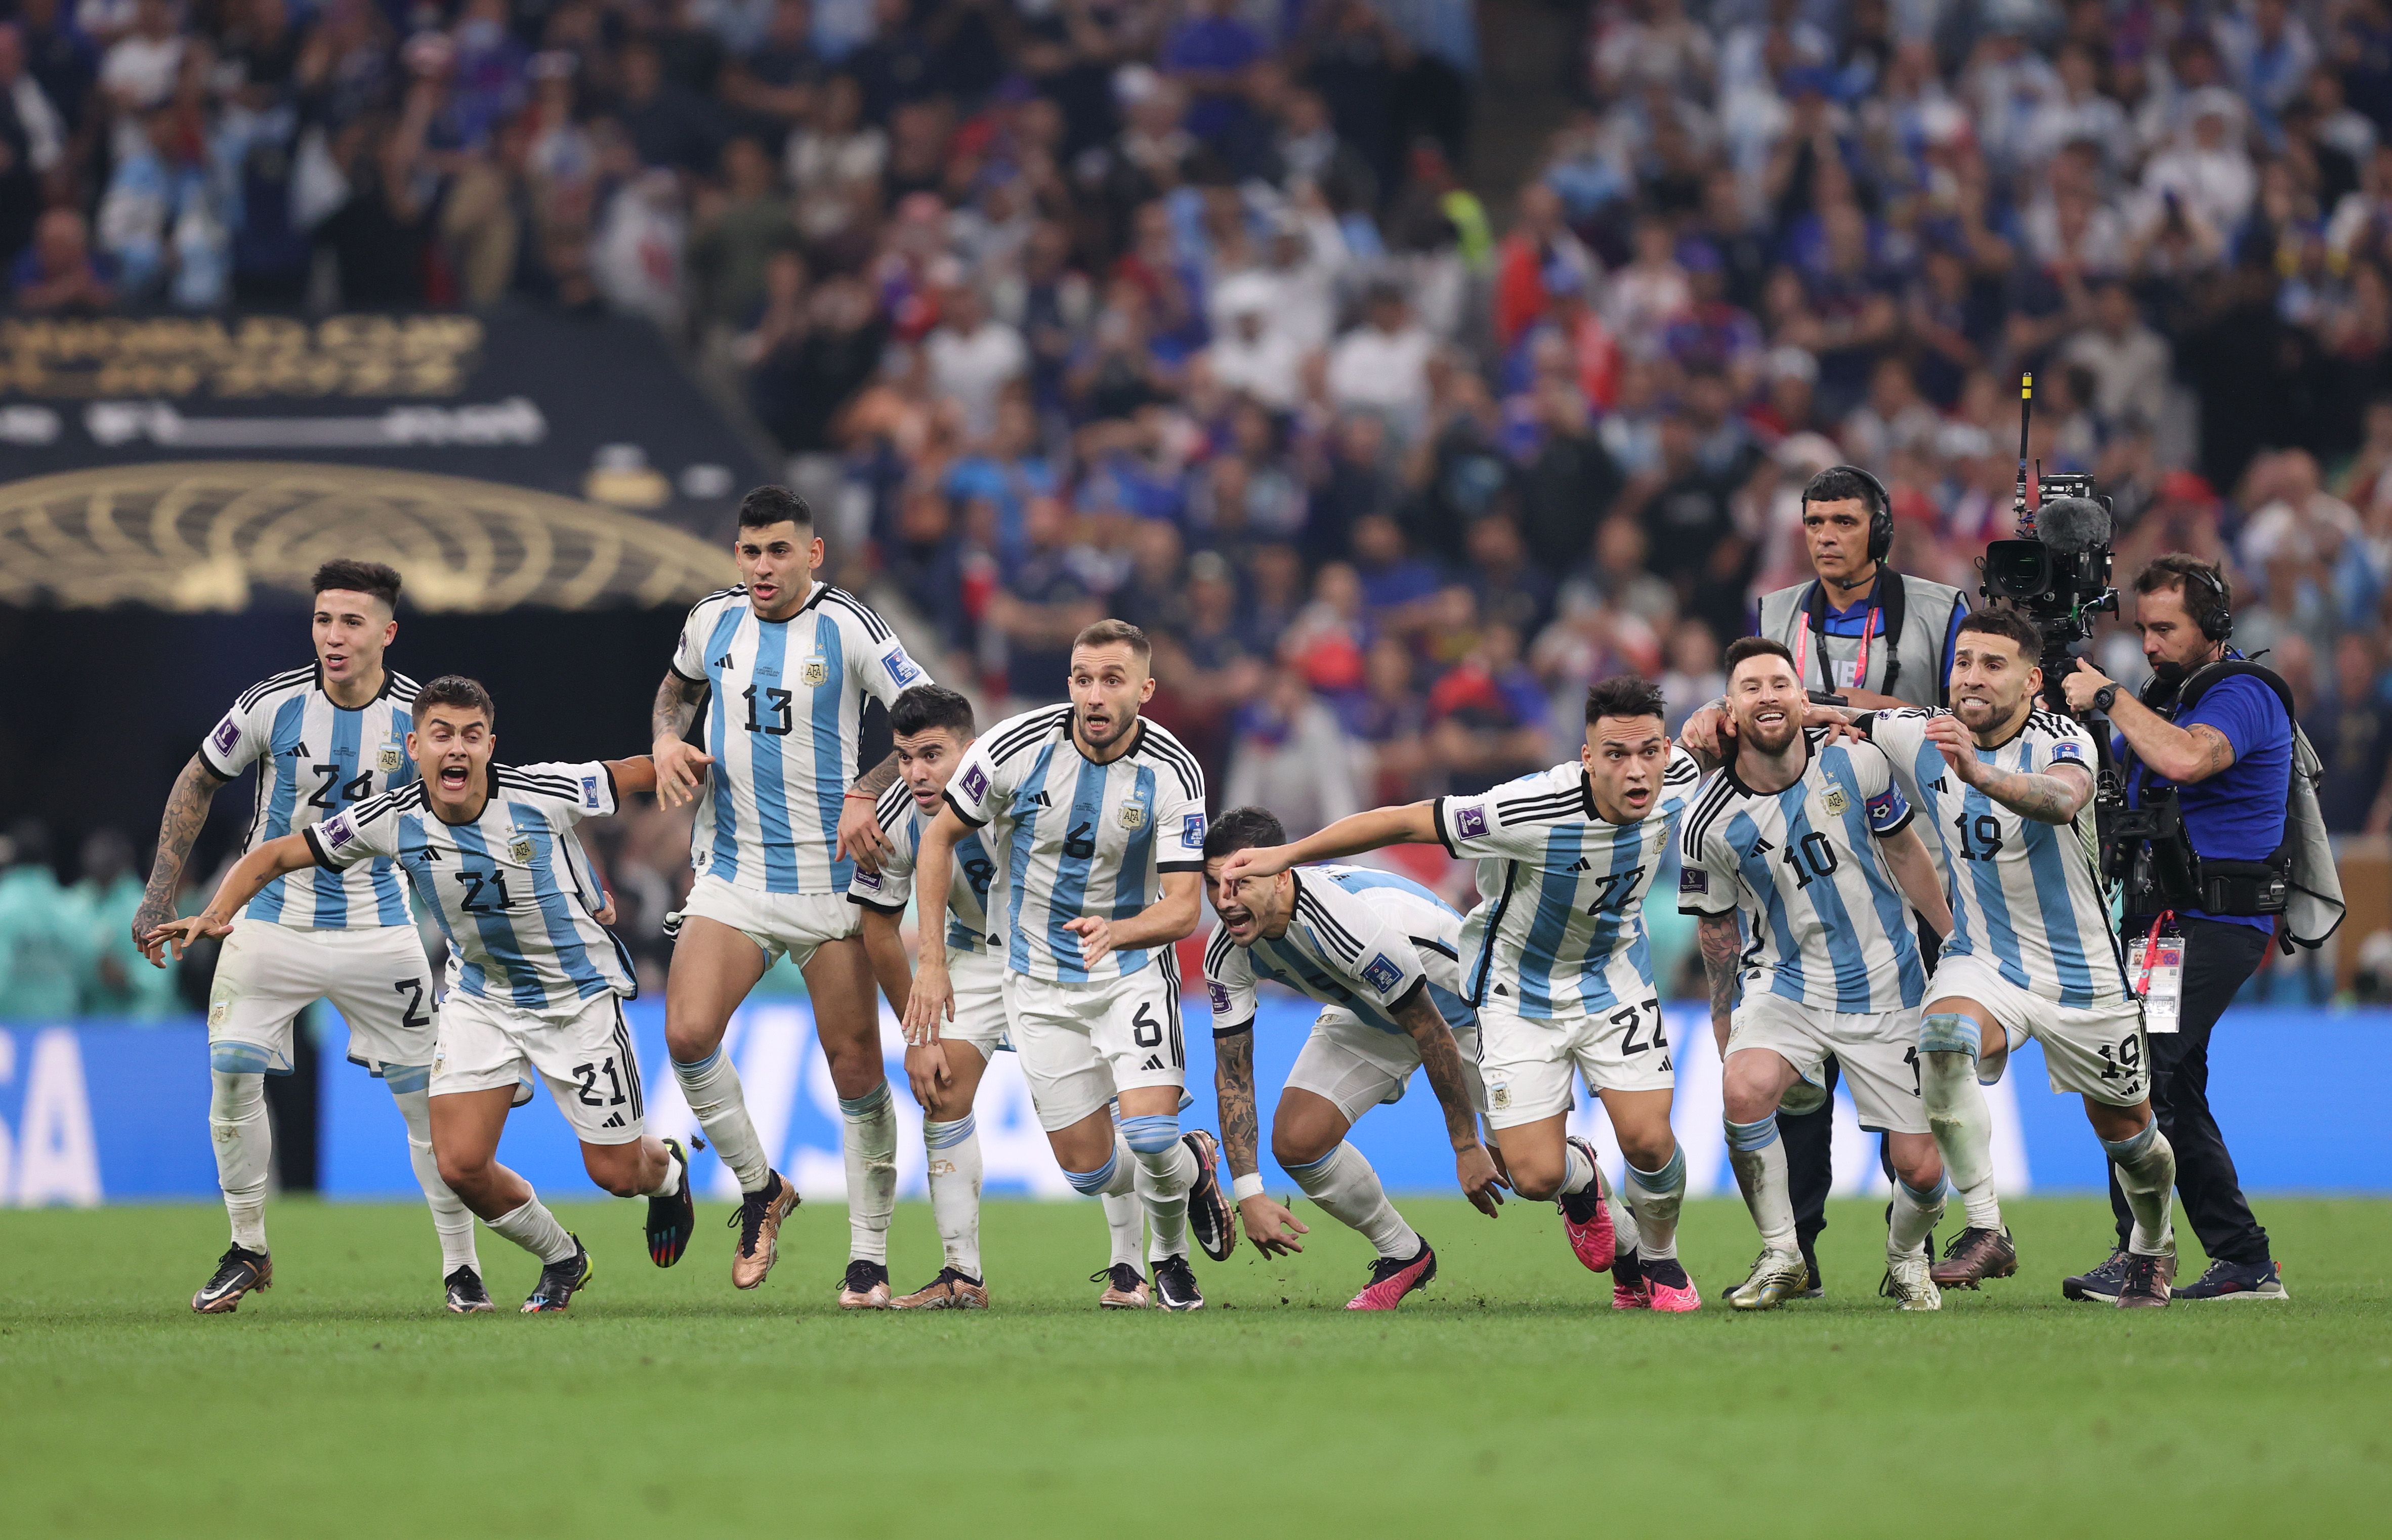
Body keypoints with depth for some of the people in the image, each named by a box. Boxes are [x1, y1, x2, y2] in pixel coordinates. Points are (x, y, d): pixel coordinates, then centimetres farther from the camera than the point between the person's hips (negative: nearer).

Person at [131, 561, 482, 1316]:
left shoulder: (421, 717, -11)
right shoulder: (273, 704, -11)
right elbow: (197, 783, 4)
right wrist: (159, 897, 2)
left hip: (377, 929, 0)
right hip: (271, 919, 0)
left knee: (431, 1097, -4)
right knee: (232, 1075, -8)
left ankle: (461, 1268, 8)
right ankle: (247, 1251, 10)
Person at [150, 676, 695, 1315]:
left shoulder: (544, 795, -25)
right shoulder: (391, 821, -18)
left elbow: (641, 774, -9)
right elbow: (275, 856, -11)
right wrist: (216, 914, -26)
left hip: (578, 993, -2)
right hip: (480, 994, 2)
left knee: (616, 1172, 3)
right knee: (461, 1164, -12)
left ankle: (668, 1171, 44)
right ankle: (562, 1261, 18)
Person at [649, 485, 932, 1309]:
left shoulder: (848, 627, -8)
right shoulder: (712, 620, 6)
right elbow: (678, 686, 28)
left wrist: (868, 794, -22)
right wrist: (668, 739, 7)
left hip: (830, 874, -3)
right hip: (732, 876, 3)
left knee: (855, 1067, -2)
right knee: (688, 1034, -16)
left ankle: (869, 1259, 8)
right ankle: (760, 1188, 8)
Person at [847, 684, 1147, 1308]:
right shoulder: (895, 820, -22)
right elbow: (881, 931, -5)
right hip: (981, 948, 3)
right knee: (942, 1088, -10)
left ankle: (1128, 1268, 0)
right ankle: (962, 1275, -2)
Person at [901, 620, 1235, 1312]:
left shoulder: (1173, 772, -18)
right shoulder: (1016, 746, -17)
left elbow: (1184, 907, -21)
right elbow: (939, 839, -3)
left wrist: (1118, 932, -43)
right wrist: (931, 961, -6)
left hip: (1134, 970, -1)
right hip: (1041, 983, 1)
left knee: (1149, 1135, -22)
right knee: (1089, 1170, 1)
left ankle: (1169, 1250, 12)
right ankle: (1192, 1166, 35)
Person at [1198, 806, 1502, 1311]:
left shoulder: (1354, 924, -42)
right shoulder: (1227, 952, -21)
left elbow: (1431, 1032, -30)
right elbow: (1233, 1072, -11)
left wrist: (1467, 1149, -23)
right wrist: (1249, 1194, -20)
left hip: (1461, 1002, -6)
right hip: (1369, 1014, 6)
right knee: (1296, 1141, -11)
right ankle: (1403, 1257, 12)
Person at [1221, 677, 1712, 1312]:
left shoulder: (1680, 781, -21)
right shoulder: (1533, 811, -35)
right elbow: (1406, 823, -26)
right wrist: (1285, 855, -22)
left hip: (1613, 981, 3)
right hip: (1519, 990, -3)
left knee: (1648, 1140, -12)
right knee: (1536, 1177, -8)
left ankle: (1658, 1261, 21)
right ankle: (1581, 1182, 32)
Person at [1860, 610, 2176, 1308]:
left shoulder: (2061, 742, -22)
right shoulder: (1921, 738, -8)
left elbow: (2062, 801, -45)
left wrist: (1978, 774, -65)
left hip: (2083, 974, -2)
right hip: (1982, 959, 2)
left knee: (2126, 1133, 13)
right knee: (1943, 1040, -32)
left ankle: (2152, 1248, 46)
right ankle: (1986, 1234, -26)